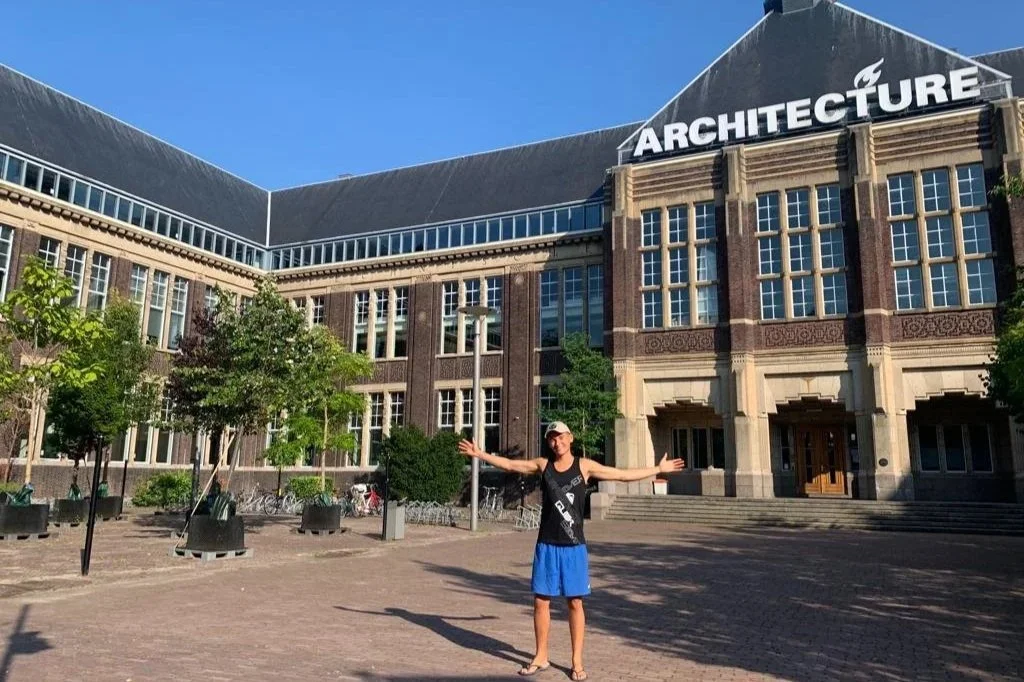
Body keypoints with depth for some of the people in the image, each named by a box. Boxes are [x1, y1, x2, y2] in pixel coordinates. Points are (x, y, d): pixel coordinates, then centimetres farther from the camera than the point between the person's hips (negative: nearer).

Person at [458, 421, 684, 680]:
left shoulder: (585, 466, -1)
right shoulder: (542, 465, 3)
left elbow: (624, 474, 3)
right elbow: (508, 464, 8)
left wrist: (658, 469, 3)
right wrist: (479, 453, 4)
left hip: (574, 546, -1)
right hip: (546, 545, 2)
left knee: (575, 602, 4)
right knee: (541, 600, 6)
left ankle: (577, 661, 16)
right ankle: (541, 657, 21)